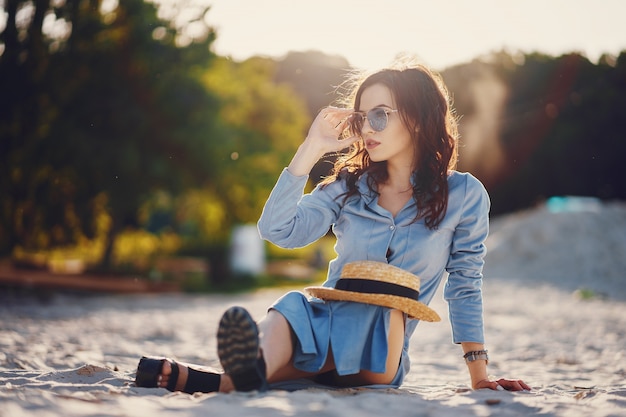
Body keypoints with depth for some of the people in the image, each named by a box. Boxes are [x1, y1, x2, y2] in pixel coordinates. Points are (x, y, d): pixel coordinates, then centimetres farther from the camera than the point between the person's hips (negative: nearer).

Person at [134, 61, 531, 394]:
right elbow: (277, 231, -3)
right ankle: (253, 367, -71)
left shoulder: (463, 196, 2)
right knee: (291, 309, -32)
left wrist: (480, 377, 1)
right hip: (324, 322, 3)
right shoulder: (349, 187, 10)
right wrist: (311, 150, -6)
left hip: (381, 346, -3)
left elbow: (464, 285, 4)